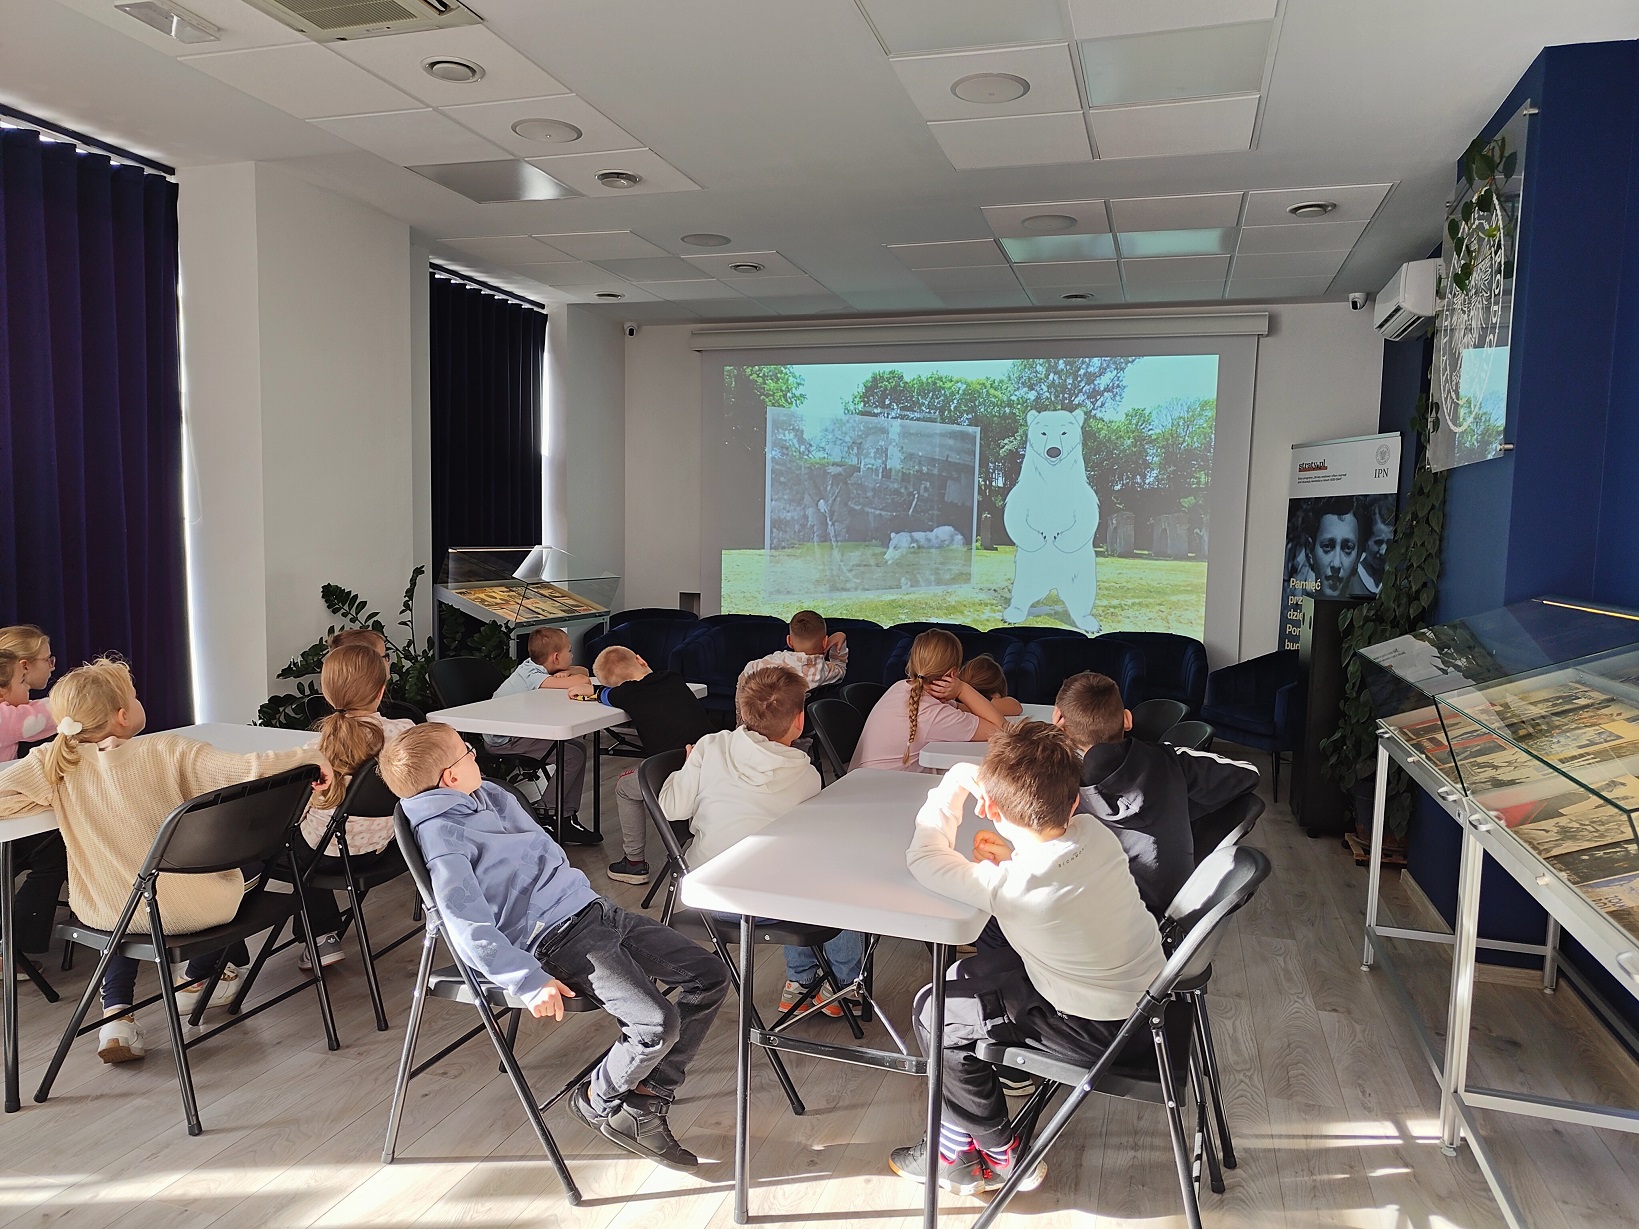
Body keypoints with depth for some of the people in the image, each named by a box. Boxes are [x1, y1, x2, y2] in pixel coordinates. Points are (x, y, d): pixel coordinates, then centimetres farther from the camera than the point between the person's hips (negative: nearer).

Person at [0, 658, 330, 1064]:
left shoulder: (53, 763, -8)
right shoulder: (167, 751, -17)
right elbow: (247, 771, -23)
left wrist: (51, 799, 1)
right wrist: (309, 756, -10)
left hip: (103, 916, 3)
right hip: (189, 909, -3)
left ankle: (116, 1015, 25)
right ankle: (198, 981, 40)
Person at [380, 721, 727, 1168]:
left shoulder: (489, 793, 15)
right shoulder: (442, 834, -11)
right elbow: (469, 927, -22)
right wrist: (530, 981, -27)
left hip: (590, 906, 9)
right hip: (555, 940, -9)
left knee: (709, 975, 2)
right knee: (658, 1023, -24)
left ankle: (645, 1098, 10)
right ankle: (597, 1101, 7)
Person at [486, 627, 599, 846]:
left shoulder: (533, 666, 4)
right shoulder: (532, 676, -23)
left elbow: (582, 671, 11)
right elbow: (582, 681, -33)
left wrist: (564, 673, -10)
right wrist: (570, 678, -10)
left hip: (520, 731, 10)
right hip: (503, 740, -10)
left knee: (578, 748, 3)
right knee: (573, 756, -17)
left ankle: (567, 819, 4)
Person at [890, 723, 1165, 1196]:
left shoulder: (1010, 886, -32)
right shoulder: (1096, 832, -14)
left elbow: (924, 857, -17)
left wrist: (957, 781, -12)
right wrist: (1014, 855, -6)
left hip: (1103, 1030, -8)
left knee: (935, 1011, 4)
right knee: (963, 976, 16)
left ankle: (998, 1156, 23)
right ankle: (958, 1137, 27)